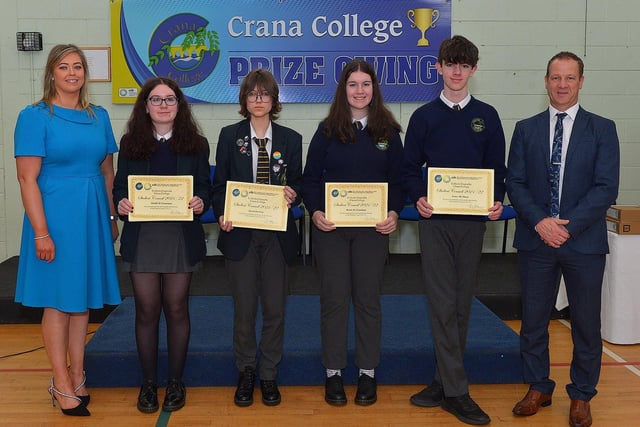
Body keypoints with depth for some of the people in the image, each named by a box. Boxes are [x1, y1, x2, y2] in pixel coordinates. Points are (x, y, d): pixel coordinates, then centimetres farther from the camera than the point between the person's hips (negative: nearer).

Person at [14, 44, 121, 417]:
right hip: (56, 216, -5)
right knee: (58, 301, 4)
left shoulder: (99, 116, 9)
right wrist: (41, 232, -17)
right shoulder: (35, 117, -7)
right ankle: (62, 384, 15)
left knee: (83, 300, 12)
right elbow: (27, 179, -12)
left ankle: (77, 377, 25)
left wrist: (112, 218, 9)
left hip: (92, 217, 5)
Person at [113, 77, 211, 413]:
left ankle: (175, 382, 22)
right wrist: (121, 204, -14)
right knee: (147, 310, 5)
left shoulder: (196, 143, 5)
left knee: (176, 308, 8)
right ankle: (148, 383, 20)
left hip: (182, 237, 0)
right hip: (141, 237, 1)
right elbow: (119, 186, 7)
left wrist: (201, 203, -17)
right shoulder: (130, 143, 6)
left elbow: (205, 188, 4)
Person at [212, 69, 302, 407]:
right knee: (244, 309, 6)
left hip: (277, 234, 1)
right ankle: (245, 374, 24)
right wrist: (221, 215, -12)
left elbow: (297, 183, 9)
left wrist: (293, 195, -14)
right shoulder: (229, 136, 4)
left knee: (275, 309, 5)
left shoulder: (290, 139, 5)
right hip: (240, 233, 0)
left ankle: (269, 376, 21)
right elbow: (219, 184, 4)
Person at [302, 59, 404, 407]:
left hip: (372, 228, 1)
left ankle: (367, 372, 20)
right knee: (333, 299, 5)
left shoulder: (388, 131, 5)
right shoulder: (327, 130, 3)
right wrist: (315, 212, -14)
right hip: (330, 227, 0)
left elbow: (397, 180, 5)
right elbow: (310, 179, 2)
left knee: (368, 298, 7)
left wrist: (394, 212, -12)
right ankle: (333, 372, 17)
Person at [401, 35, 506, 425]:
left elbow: (498, 169, 8)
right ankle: (456, 392, 1)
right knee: (443, 305, -4)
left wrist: (497, 201, -10)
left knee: (461, 305, 8)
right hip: (435, 220, -2)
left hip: (473, 220, 2)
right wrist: (418, 197, -13)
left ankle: (444, 382, 20)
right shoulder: (424, 116, 5)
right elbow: (411, 168, 5)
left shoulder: (486, 116, 8)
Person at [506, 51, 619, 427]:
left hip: (584, 242, -1)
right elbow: (515, 183, 1)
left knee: (586, 323, 8)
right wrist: (540, 222, -14)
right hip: (536, 240, 2)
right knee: (533, 320, 9)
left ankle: (581, 396, 24)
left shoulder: (602, 129, 1)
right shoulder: (526, 129, 7)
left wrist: (569, 226, -16)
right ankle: (538, 388, 27)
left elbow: (606, 188, -7)